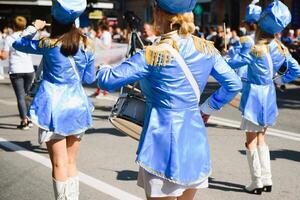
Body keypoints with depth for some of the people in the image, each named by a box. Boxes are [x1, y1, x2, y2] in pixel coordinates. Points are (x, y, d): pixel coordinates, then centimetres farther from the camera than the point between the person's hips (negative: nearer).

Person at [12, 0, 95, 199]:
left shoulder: (48, 44, -9)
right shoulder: (86, 45, 0)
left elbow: (18, 44, 7)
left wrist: (33, 28, 18)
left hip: (54, 107, -4)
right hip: (77, 106, 4)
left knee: (59, 165, 1)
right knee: (71, 163, 14)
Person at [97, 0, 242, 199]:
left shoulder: (154, 54, -15)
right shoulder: (206, 48, 1)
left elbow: (107, 81, -11)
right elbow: (234, 84, 9)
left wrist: (104, 69, 11)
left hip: (164, 141, -6)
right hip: (196, 139, 6)